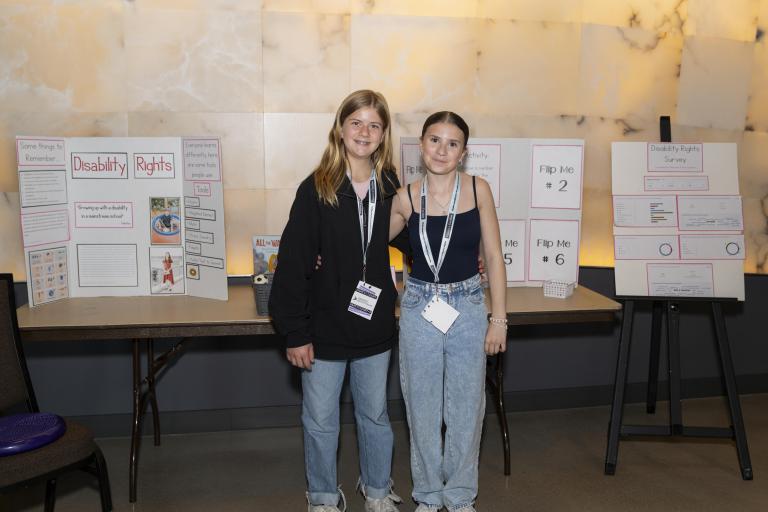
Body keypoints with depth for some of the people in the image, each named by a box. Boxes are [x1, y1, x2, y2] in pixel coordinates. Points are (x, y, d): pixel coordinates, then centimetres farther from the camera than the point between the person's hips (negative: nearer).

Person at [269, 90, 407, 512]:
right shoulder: (316, 189, -12)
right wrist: (294, 332, -14)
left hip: (375, 327, 3)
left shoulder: (391, 188, -1)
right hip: (325, 328, -3)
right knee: (320, 421, 12)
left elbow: (407, 243, 13)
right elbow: (293, 262, -13)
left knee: (375, 416, 19)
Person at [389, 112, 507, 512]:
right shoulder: (405, 198, -3)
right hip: (419, 309, 1)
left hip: (468, 309, 0)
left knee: (466, 407, 11)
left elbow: (493, 257, -1)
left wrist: (499, 318, -3)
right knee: (422, 408, 11)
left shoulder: (478, 190, -5)